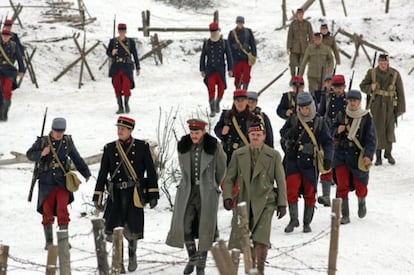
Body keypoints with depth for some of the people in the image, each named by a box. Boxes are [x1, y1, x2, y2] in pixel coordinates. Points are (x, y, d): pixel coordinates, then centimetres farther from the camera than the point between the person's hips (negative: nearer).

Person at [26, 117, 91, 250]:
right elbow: (29, 154, 4)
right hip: (46, 181, 0)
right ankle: (49, 241, 14)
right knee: (47, 211, 3)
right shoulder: (42, 141, -1)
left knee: (62, 210, -8)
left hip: (62, 181, 0)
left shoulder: (68, 142, 5)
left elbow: (77, 159, 15)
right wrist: (41, 154, -15)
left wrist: (86, 173, 18)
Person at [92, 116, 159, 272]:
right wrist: (98, 197, 5)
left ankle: (132, 254, 29)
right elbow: (102, 174, 9)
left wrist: (153, 194, -2)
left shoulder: (142, 147, 2)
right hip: (116, 194, 1)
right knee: (113, 232, -9)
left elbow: (151, 171, 3)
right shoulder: (109, 148, 7)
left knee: (131, 231, -1)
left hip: (135, 195, -1)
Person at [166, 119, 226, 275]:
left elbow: (221, 168, 10)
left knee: (205, 227, -4)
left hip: (207, 192, -3)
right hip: (187, 190, 3)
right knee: (185, 225, -7)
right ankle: (192, 258, 13)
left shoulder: (213, 146, -6)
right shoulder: (183, 146, 3)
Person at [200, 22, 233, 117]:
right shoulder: (206, 43, 4)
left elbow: (229, 56, 4)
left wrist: (230, 69, 0)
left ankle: (217, 102, 32)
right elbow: (203, 57, 8)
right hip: (210, 70, -1)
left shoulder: (224, 42, 3)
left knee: (221, 89, 2)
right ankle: (212, 110, -6)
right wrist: (202, 69, 4)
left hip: (221, 70, 1)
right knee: (211, 89, -11)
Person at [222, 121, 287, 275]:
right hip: (244, 201, 3)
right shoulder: (238, 155, 9)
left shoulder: (273, 155, 3)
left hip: (264, 202, -3)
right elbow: (229, 178, 12)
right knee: (239, 239, 1)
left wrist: (282, 203, 1)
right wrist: (227, 196, -3)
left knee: (260, 239, -14)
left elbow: (281, 181, 5)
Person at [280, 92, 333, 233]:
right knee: (291, 190, -11)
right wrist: (290, 134, -11)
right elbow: (283, 133, 12)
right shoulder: (293, 120, 4)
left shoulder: (319, 122, 1)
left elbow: (327, 142, 3)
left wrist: (327, 158, -9)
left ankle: (307, 223, 16)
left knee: (310, 193, 5)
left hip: (310, 162, 0)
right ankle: (293, 219, 2)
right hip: (293, 160, 0)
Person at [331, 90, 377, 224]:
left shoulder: (366, 118, -3)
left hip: (359, 155, -1)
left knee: (360, 186, 4)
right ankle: (345, 216, -2)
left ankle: (361, 202, 40)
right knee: (342, 186, -9)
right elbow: (332, 133, 14)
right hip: (342, 153, 2)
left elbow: (371, 139, -5)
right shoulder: (341, 116, 5)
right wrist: (338, 131, -10)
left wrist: (368, 155, -16)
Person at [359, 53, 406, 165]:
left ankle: (388, 153, 25)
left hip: (390, 106, 0)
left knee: (390, 130, 4)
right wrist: (370, 88, -15)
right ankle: (378, 156, 5)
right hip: (376, 105, 0)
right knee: (378, 130, -4)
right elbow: (362, 86, 8)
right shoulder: (372, 73, -1)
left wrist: (401, 108, 0)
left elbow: (400, 93, 1)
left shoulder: (395, 74, -3)